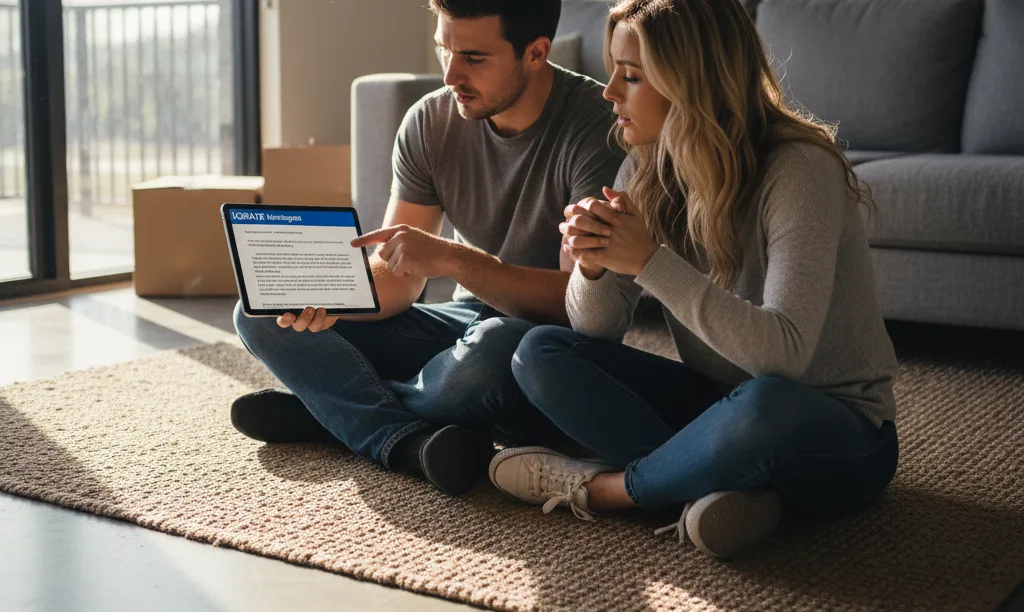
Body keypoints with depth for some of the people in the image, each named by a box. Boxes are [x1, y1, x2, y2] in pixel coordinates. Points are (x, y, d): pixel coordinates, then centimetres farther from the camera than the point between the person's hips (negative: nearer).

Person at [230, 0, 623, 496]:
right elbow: (396, 277, -1)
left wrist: (453, 259, -34)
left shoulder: (597, 125, -19)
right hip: (464, 322, 6)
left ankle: (328, 410, -13)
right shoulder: (429, 122, -1)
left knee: (494, 348, -43)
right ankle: (412, 440, -28)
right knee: (260, 313, -7)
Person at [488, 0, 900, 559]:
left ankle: (599, 486, -14)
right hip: (719, 403, 7)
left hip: (837, 439, -6)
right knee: (541, 352, -8)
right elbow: (596, 330, -2)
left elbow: (784, 352, -31)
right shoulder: (648, 169, -1)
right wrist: (592, 261, -24)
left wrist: (650, 260, -32)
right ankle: (706, 488, -22)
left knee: (765, 405, -41)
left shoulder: (799, 170, -21)